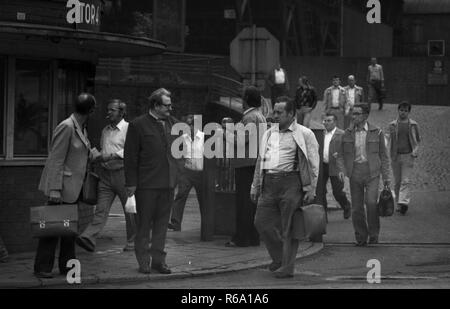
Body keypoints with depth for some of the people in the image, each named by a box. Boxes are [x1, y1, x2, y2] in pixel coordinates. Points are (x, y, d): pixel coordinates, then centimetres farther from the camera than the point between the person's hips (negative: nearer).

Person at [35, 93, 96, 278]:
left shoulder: (82, 128, 12)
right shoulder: (66, 127, -16)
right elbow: (56, 160, -18)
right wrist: (55, 190, -21)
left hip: (74, 188, 9)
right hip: (62, 186, -9)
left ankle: (67, 266, 18)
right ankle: (42, 268, 2)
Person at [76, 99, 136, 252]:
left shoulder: (128, 128, -4)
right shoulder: (105, 130, 18)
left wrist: (111, 156, -20)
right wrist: (98, 157, 14)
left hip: (122, 173, -5)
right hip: (105, 174, 6)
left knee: (129, 209, 4)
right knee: (101, 208, -5)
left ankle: (132, 242, 15)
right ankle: (89, 238, -18)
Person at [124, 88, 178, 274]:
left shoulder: (171, 122, 11)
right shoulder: (138, 125, -7)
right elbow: (130, 156, -6)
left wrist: (175, 175, 12)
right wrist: (131, 183, -10)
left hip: (167, 182, 5)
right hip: (146, 183, -5)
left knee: (162, 223, 10)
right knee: (144, 224, 4)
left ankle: (158, 259, 17)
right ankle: (143, 262, 11)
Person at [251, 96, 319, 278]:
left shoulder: (304, 134, 1)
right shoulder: (269, 134, 18)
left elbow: (314, 163, -1)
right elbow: (260, 161, 22)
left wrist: (311, 189, -8)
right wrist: (255, 186, 18)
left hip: (290, 182, -6)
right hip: (269, 183, 6)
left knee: (289, 227, -4)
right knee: (262, 222, 2)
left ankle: (287, 268, 4)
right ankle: (279, 258, 20)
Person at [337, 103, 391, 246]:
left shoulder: (376, 132, 1)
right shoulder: (347, 133, 6)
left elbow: (383, 155, 6)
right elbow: (341, 154, 12)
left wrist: (386, 176, 3)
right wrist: (341, 169, -5)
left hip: (372, 172, -2)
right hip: (355, 173, 3)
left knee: (371, 202, -19)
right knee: (356, 207, 2)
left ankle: (374, 234, -1)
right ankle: (361, 238, 15)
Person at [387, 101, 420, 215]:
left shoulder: (413, 125, 3)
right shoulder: (392, 125, 6)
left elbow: (417, 140, 9)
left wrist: (415, 151, -6)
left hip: (408, 156, -2)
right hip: (395, 156, 2)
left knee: (406, 181, -11)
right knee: (397, 181, 7)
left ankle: (404, 203, -18)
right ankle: (398, 203, 16)